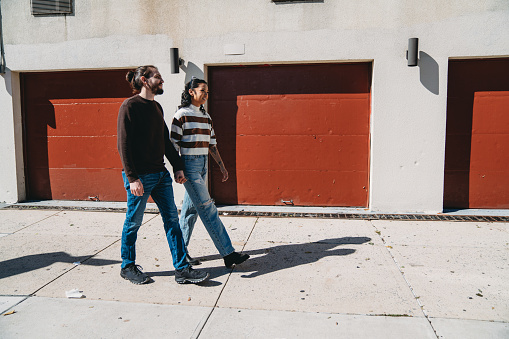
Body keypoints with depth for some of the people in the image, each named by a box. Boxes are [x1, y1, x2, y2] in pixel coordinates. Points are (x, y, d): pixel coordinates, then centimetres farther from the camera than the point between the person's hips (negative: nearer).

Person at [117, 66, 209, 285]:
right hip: (140, 176, -7)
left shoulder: (157, 107, 15)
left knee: (172, 219, 5)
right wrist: (132, 178, -19)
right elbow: (123, 145, -14)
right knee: (133, 223, 7)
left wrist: (178, 167, 13)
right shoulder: (130, 106, -9)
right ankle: (128, 267, 26)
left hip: (160, 173, 8)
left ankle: (182, 270, 10)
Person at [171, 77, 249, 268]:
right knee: (207, 208, -9)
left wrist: (221, 166, 13)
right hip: (189, 165, -8)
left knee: (191, 207, 12)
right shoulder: (182, 115, -7)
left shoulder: (206, 116, 14)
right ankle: (228, 254, -8)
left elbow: (212, 144, 17)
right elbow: (173, 145, -9)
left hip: (203, 165, 8)